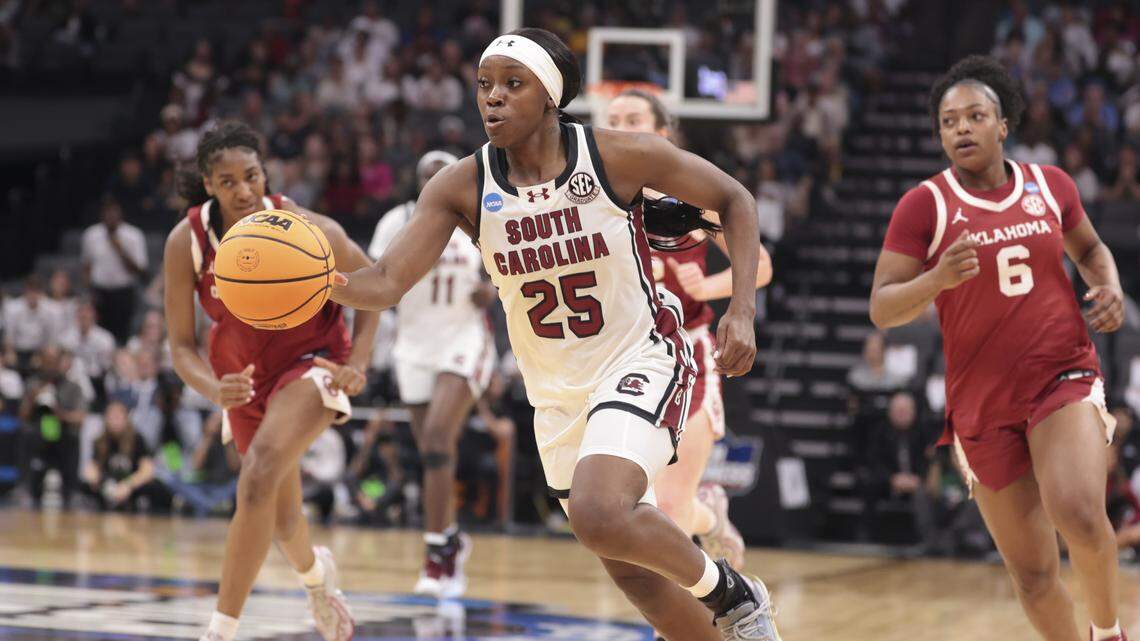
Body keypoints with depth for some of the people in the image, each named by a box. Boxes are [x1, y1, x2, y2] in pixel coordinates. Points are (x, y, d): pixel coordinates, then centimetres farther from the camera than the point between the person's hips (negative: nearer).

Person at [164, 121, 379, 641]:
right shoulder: (186, 242, -22)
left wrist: (358, 360, -18)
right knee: (282, 522, 18)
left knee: (259, 477, -29)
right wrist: (215, 391, -34)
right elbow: (181, 344, -14)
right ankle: (315, 574, 56)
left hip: (311, 360, -4)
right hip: (244, 373, 4)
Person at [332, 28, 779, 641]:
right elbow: (386, 282, -16)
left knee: (600, 516, -29)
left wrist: (743, 309, -16)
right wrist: (324, 285, -39)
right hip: (557, 392, 5)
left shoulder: (621, 155, -17)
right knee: (633, 571, 12)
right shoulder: (461, 187, -9)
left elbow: (734, 200, -5)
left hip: (640, 360, -5)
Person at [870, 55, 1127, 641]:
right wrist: (937, 279, -27)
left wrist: (1109, 288, 2)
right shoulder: (924, 205, -5)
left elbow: (1089, 248, 23)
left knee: (1078, 515, -26)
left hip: (1064, 377, 0)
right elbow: (881, 309, -8)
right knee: (1032, 572, 3)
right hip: (984, 402, 0)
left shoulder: (1049, 186, 4)